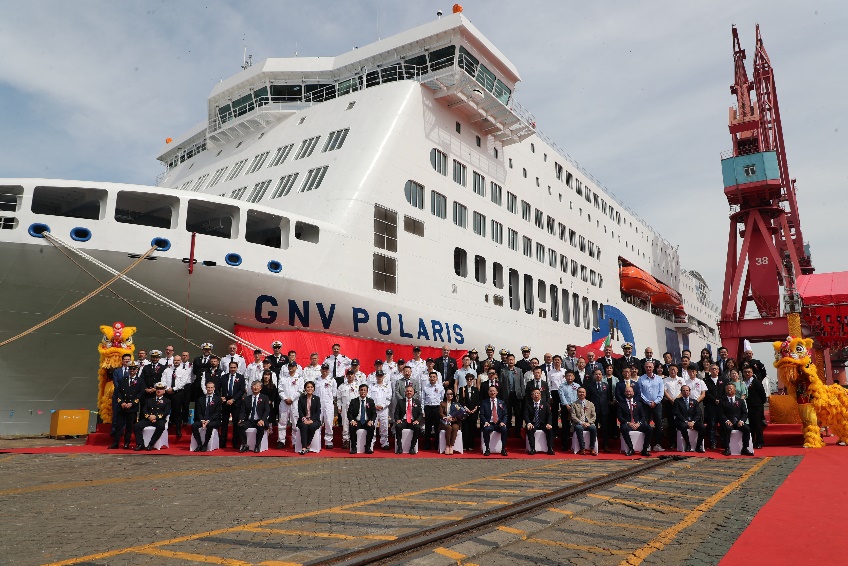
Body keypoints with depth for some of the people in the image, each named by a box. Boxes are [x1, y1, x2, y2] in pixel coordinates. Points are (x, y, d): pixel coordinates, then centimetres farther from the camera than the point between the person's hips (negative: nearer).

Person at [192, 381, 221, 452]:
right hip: (202, 420, 3)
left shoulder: (218, 399, 3)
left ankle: (205, 445, -22)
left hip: (213, 421, -3)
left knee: (209, 425, -36)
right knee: (193, 425, -26)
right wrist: (202, 420, -13)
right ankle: (199, 444, -16)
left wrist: (208, 420, -17)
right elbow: (198, 412, 7)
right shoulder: (201, 399, 13)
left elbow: (217, 413, -4)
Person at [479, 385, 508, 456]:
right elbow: (481, 414, 2)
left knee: (504, 429, -31)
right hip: (489, 424, -1)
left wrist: (503, 422, -9)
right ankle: (487, 449, -21)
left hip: (499, 424, 1)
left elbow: (505, 415, 10)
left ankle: (503, 449, -17)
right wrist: (485, 422, -16)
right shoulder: (484, 403, 9)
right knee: (486, 429, -34)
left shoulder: (501, 402, 14)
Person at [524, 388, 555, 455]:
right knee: (530, 429, -33)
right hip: (533, 424, -1)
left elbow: (549, 414, 1)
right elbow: (526, 415, -4)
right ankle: (532, 448, -29)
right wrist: (529, 423, -23)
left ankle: (550, 448, -23)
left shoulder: (545, 404, 8)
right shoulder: (528, 404, 4)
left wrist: (548, 424, -17)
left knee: (550, 429, -28)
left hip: (543, 424, 1)